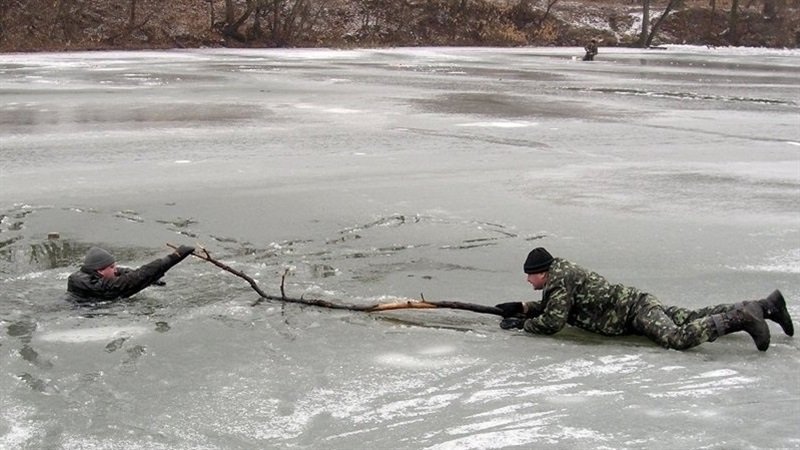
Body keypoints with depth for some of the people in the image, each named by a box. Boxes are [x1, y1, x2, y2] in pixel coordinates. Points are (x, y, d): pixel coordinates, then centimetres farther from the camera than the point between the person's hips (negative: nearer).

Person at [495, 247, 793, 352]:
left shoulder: (560, 279, -17)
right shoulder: (559, 273, 11)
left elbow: (553, 322, -24)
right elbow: (553, 307, 27)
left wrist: (522, 324, -12)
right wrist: (524, 308, 14)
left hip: (634, 309, -9)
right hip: (634, 305, 9)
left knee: (679, 337, -29)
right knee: (693, 318, 13)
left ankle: (741, 318, -22)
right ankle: (764, 306, 16)